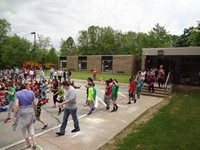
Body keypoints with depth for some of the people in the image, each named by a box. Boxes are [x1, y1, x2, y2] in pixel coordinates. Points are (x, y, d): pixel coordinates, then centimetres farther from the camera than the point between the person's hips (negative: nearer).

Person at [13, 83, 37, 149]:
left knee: (23, 128, 16)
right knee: (30, 126, 20)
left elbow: (16, 105, -15)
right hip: (31, 111, 3)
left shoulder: (17, 93, -7)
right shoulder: (31, 92, 0)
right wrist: (35, 112, 15)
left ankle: (28, 143, 32)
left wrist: (14, 116, -10)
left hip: (22, 112, -3)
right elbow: (35, 104, 1)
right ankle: (34, 142, 13)